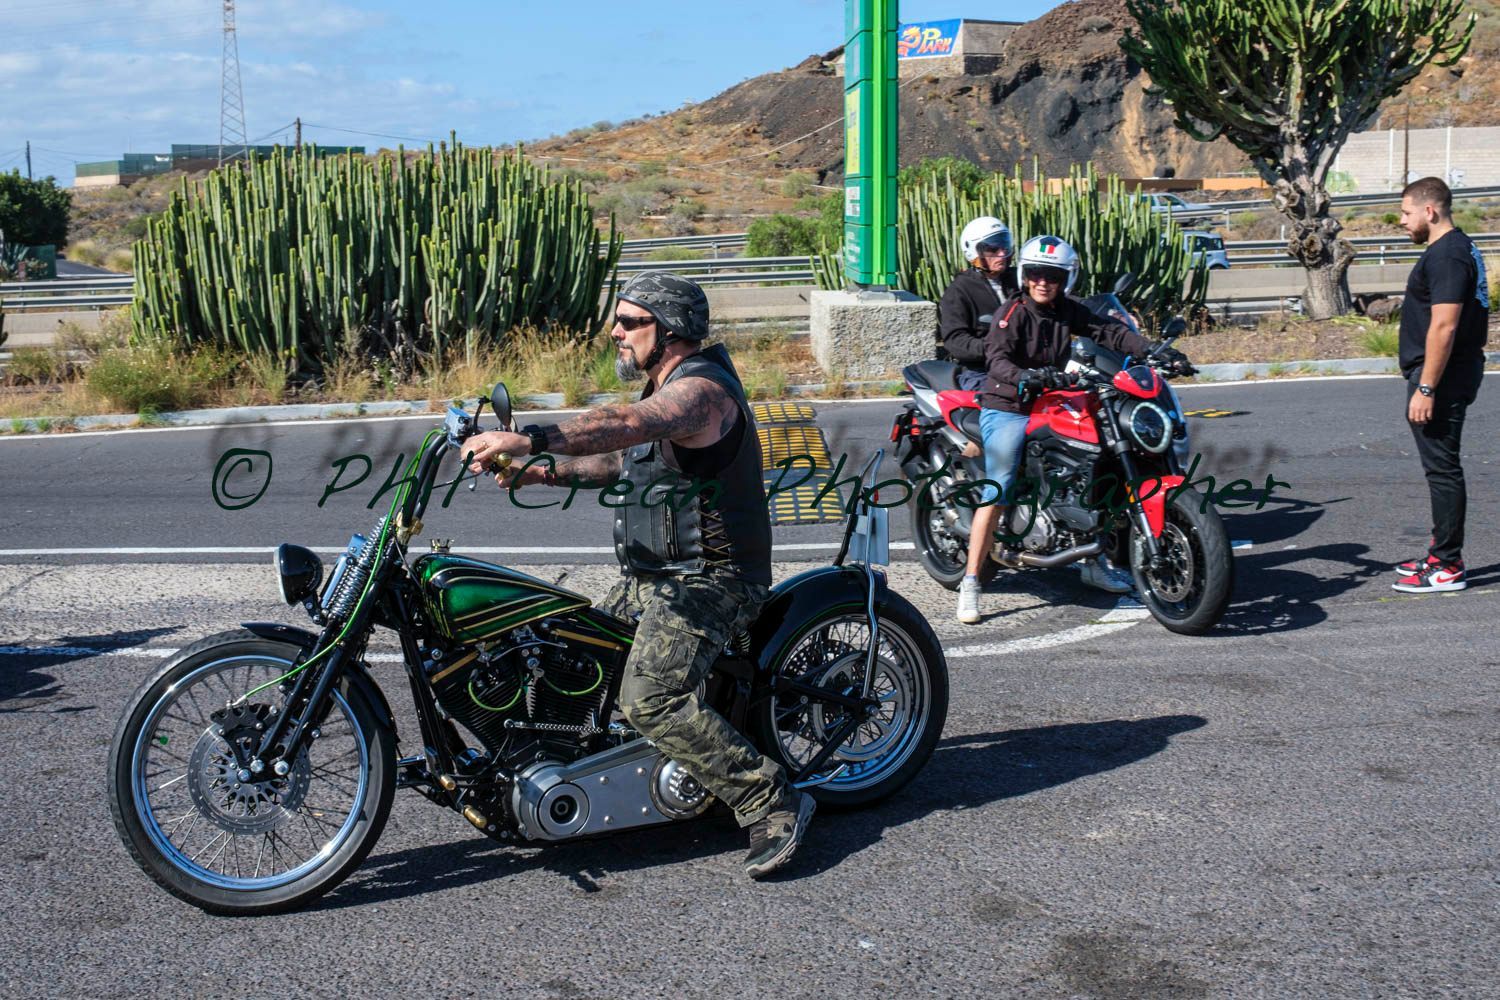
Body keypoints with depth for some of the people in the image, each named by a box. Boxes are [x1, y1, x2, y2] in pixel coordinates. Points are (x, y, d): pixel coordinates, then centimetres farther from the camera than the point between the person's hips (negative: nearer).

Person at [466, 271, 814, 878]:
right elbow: (625, 460, 24)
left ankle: (774, 805, -17)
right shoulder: (668, 386, 16)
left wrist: (529, 440, -48)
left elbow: (627, 426, -38)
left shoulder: (700, 389, -18)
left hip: (709, 578, -11)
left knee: (651, 701, -25)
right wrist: (550, 472, 8)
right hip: (651, 575, 11)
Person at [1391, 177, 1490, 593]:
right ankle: (1442, 554, 23)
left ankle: (1447, 567, -2)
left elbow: (1444, 327, -24)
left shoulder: (1446, 255, -17)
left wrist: (1425, 389, -24)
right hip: (1454, 374, 11)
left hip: (1441, 377, -11)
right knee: (1442, 467, 15)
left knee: (1442, 468, -7)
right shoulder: (1460, 248, 17)